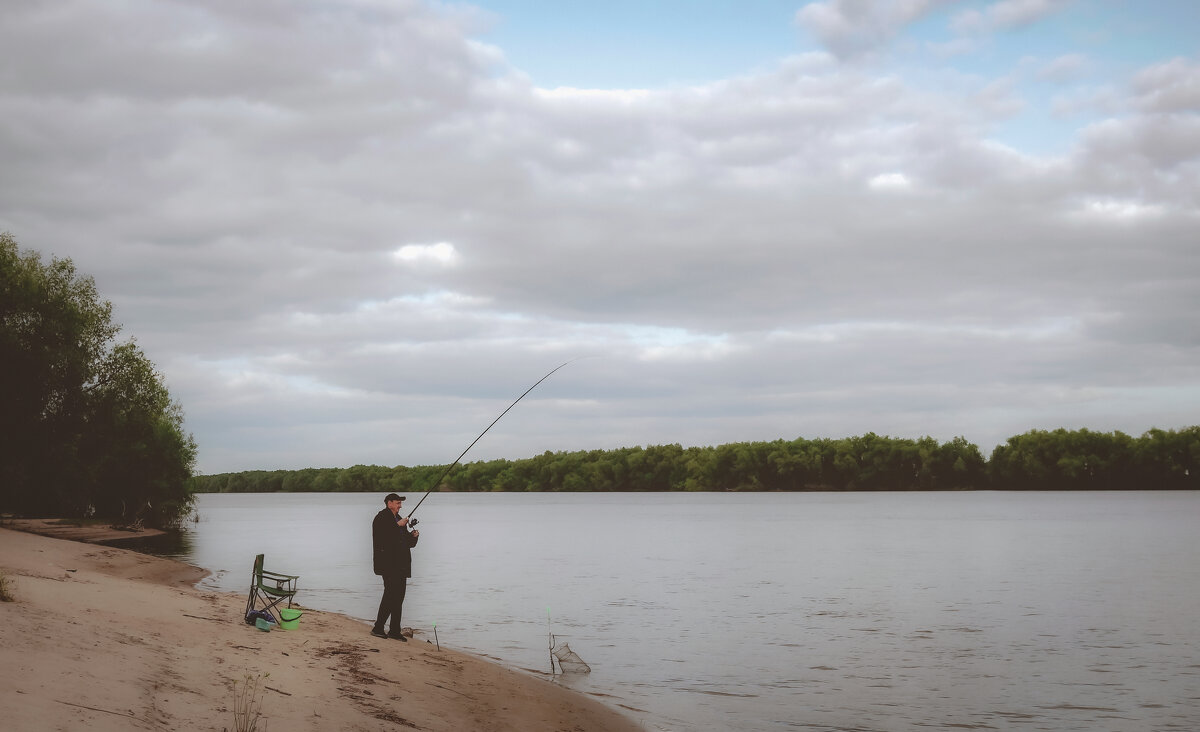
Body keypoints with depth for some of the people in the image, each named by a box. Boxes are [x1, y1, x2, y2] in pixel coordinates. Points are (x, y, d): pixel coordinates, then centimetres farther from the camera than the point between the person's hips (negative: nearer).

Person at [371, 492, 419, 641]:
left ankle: (394, 630, 10)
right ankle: (378, 628, -9)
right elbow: (382, 537, -21)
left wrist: (413, 535, 2)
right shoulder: (381, 518, -5)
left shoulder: (398, 519, 21)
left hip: (400, 565, 9)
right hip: (389, 564, -9)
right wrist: (398, 525, -19)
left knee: (399, 597, 7)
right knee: (390, 594, -14)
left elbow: (407, 542, 23)